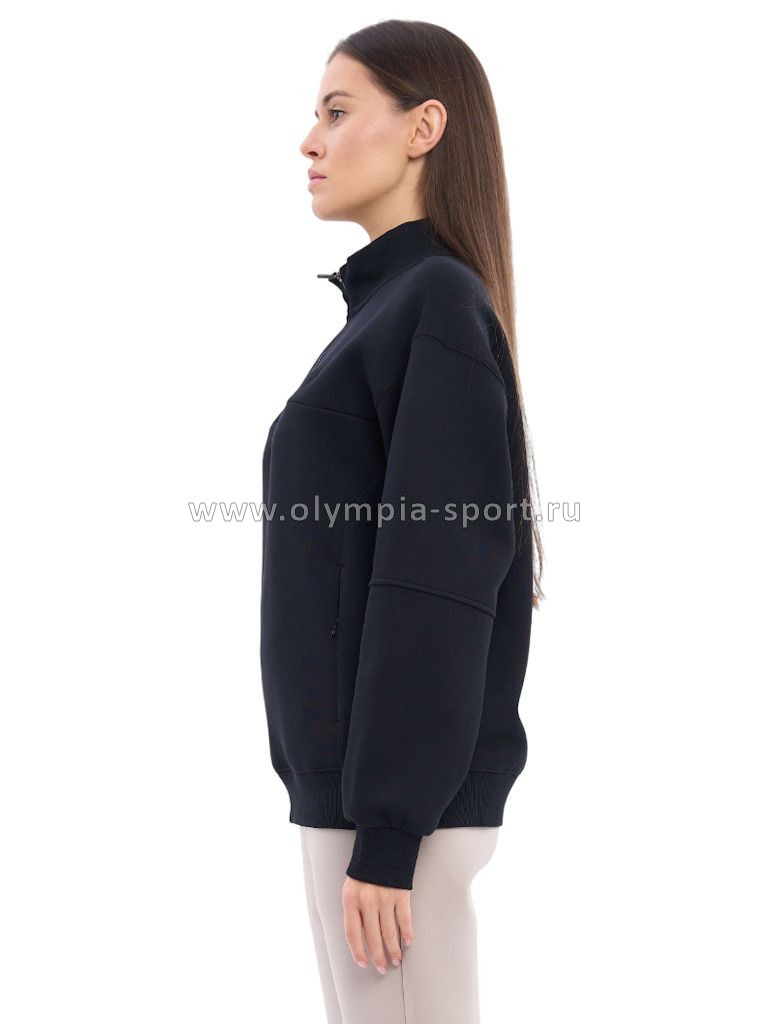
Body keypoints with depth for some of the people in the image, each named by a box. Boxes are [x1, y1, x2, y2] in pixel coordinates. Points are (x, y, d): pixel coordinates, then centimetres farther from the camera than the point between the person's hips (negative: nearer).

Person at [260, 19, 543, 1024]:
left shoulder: (440, 303, -12)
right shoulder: (392, 307, 15)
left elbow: (436, 579, -18)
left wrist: (386, 834, -19)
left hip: (399, 801, -9)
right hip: (352, 783, 9)